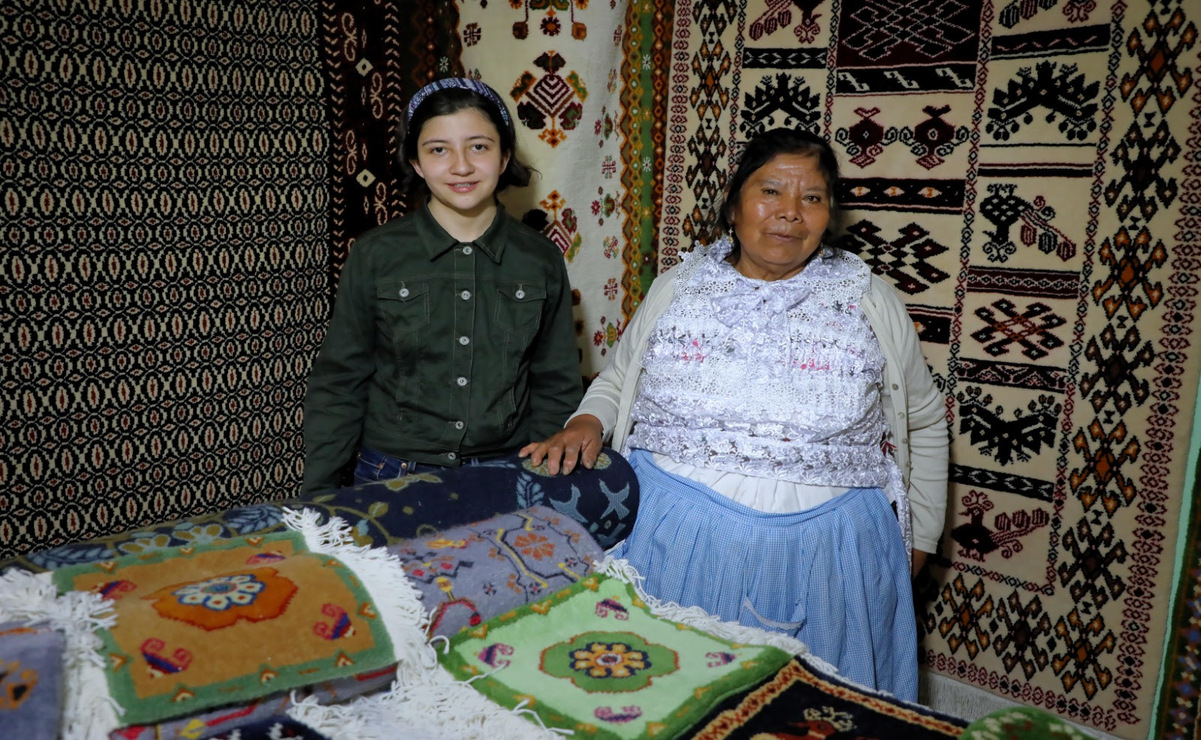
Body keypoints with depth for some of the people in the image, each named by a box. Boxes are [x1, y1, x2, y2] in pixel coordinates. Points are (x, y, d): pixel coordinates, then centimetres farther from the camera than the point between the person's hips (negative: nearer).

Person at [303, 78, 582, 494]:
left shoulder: (541, 260, -1)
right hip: (392, 475, 0)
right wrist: (318, 497, -2)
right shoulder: (375, 255, -4)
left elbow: (556, 387, 6)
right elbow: (339, 384, 0)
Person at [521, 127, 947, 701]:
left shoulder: (872, 303, 3)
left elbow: (924, 422, 13)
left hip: (824, 553, 0)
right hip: (678, 541, 1)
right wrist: (586, 423, -5)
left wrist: (916, 540, 12)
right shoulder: (674, 290, 5)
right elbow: (615, 383, 16)